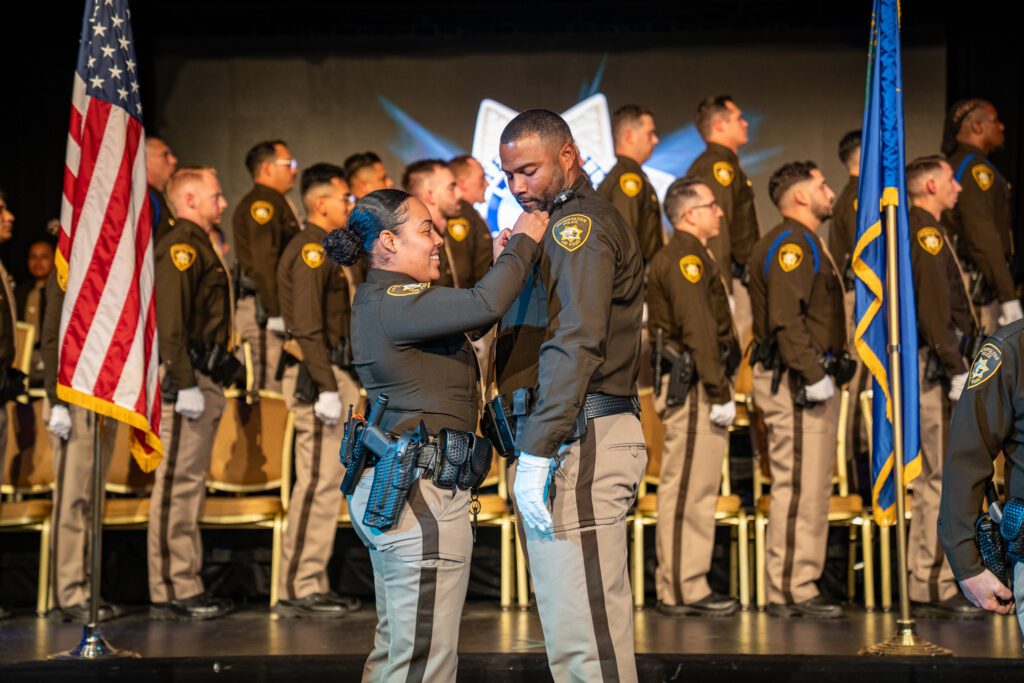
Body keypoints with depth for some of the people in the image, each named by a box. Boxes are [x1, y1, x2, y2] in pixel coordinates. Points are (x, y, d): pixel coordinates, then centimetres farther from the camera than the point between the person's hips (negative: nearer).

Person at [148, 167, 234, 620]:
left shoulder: (200, 248, 22)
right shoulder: (180, 247, -11)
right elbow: (171, 321, -20)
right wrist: (185, 383, -24)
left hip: (204, 381, 11)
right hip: (187, 379, -11)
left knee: (189, 483, 12)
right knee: (177, 483, -9)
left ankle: (186, 587, 16)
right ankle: (171, 592, -7)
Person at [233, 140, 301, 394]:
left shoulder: (277, 202, 24)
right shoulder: (262, 202, -10)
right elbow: (264, 261, -19)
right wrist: (276, 313, -22)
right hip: (262, 306, -10)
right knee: (270, 385, -11)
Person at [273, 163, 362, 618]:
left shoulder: (322, 249, 21)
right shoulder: (310, 250, -12)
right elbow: (309, 326, -20)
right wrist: (327, 387, -24)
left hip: (332, 374, 11)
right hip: (316, 376, -11)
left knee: (327, 481, 11)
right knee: (317, 481, -10)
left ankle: (312, 586, 15)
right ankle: (297, 590, -7)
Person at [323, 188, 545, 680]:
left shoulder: (381, 300, 17)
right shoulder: (391, 303, -15)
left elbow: (466, 320, 24)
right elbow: (485, 306, -25)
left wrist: (500, 264, 15)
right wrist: (523, 243, -11)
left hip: (391, 486, 11)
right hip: (420, 489, -11)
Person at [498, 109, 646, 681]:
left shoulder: (577, 224, -7)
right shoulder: (584, 222, 25)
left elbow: (575, 343, -19)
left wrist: (537, 452, -23)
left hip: (577, 439, -11)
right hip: (579, 435, 11)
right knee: (585, 627, 11)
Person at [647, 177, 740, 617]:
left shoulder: (679, 257, 21)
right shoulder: (687, 258, -13)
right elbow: (699, 332, -20)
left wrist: (717, 390, 21)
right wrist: (720, 394, -20)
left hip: (688, 388, 11)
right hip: (693, 388, -11)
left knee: (694, 490, 13)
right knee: (688, 490, -8)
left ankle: (682, 587, 17)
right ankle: (683, 591, -5)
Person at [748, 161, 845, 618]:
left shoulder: (804, 243, 22)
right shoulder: (790, 243, -13)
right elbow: (786, 320, -23)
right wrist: (812, 375, -24)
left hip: (808, 380, 11)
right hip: (796, 382, -11)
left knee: (812, 485, 13)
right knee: (798, 485, -9)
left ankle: (801, 585, 19)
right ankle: (790, 592, -7)